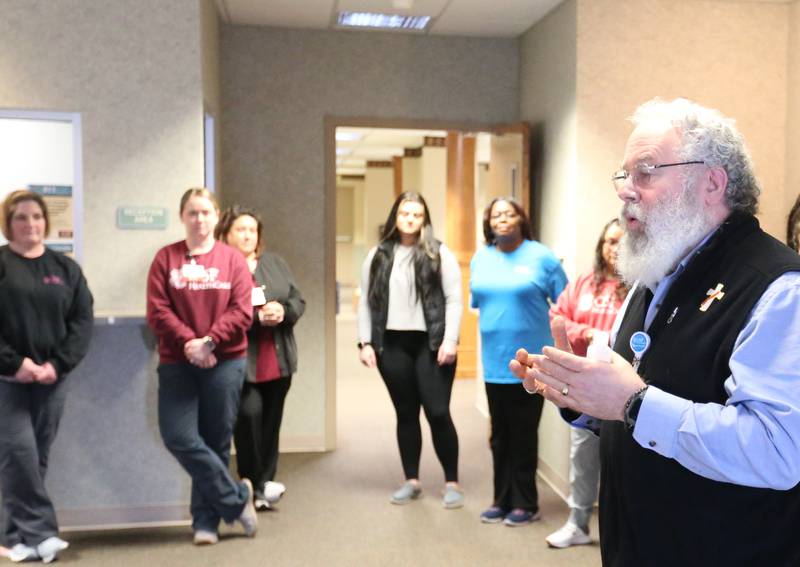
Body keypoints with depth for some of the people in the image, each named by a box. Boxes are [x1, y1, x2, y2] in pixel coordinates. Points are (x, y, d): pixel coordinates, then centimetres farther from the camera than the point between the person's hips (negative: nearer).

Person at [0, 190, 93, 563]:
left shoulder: (65, 268, 10)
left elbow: (82, 320, 4)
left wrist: (59, 364, -8)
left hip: (52, 377, 3)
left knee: (38, 456, 6)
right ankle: (37, 532, -1)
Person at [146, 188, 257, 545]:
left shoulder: (233, 259, 3)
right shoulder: (166, 258, 5)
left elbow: (241, 312, -4)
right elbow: (157, 311, -2)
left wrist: (208, 341, -16)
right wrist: (187, 343, -15)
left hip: (225, 363, -1)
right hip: (177, 363, 1)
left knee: (216, 442, 5)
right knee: (178, 437, -10)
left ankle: (206, 521, 20)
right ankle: (236, 499, 7)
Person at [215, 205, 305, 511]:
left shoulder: (275, 263, 14)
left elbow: (299, 301, 13)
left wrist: (283, 311, -8)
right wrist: (257, 316, -20)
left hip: (278, 361, 6)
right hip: (241, 361, -5)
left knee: (271, 421, 12)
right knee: (250, 413, -15)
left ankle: (265, 481, 25)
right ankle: (255, 484, 1)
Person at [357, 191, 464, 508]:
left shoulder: (439, 254, 1)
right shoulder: (378, 256, 10)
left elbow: (453, 299, -4)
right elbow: (367, 302, 9)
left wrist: (450, 340, -12)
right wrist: (365, 342, 2)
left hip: (430, 344, -3)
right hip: (392, 345, 3)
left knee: (438, 412, -2)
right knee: (406, 414, 11)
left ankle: (452, 483, 12)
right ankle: (412, 481, 23)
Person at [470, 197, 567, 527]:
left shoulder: (541, 257, -7)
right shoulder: (481, 258, 6)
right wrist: (496, 322, 8)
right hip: (494, 361, 4)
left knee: (523, 436, 5)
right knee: (500, 436, 13)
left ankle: (525, 504, 19)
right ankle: (502, 500, 25)